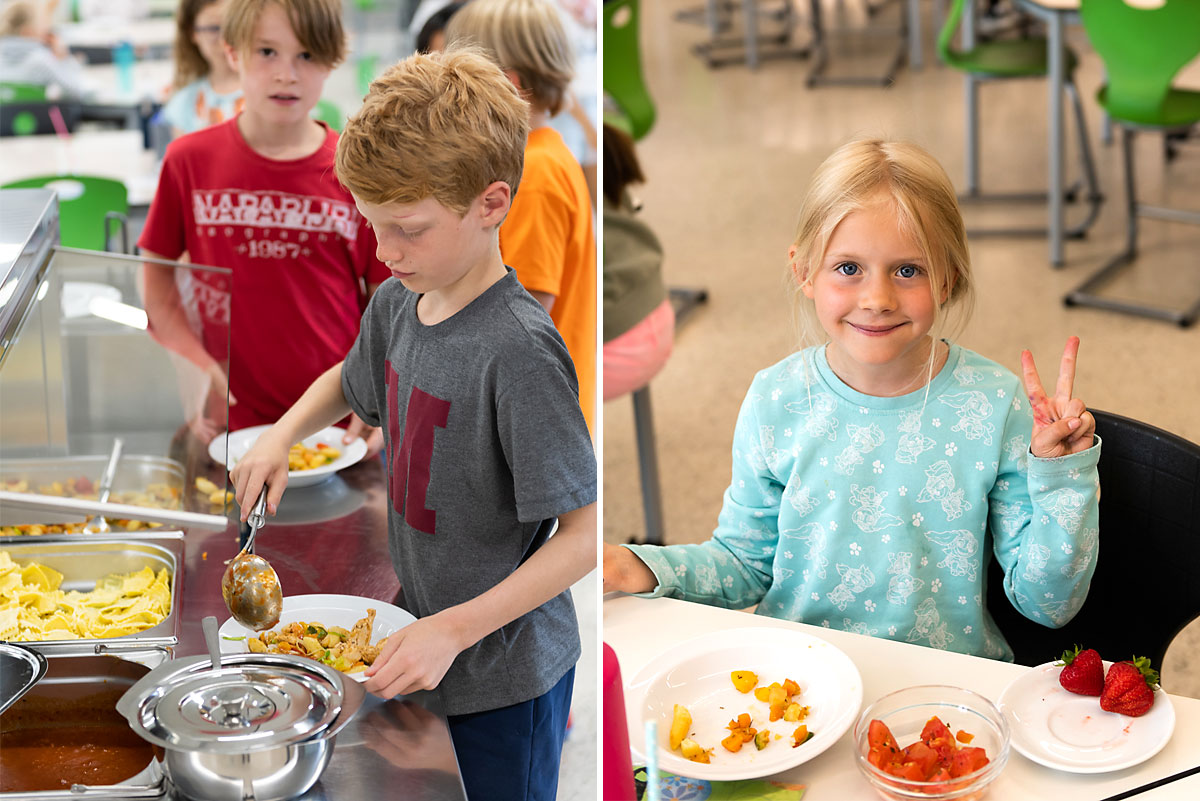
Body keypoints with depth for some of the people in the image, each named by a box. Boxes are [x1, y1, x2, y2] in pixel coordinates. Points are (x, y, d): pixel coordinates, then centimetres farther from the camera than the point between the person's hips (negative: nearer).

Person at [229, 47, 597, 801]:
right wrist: (282, 435, 3)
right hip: (426, 637, 7)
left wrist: (453, 628, -28)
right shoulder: (397, 304, -2)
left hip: (503, 679, -7)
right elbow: (352, 380, 21)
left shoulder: (517, 350, -27)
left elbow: (585, 536, -25)